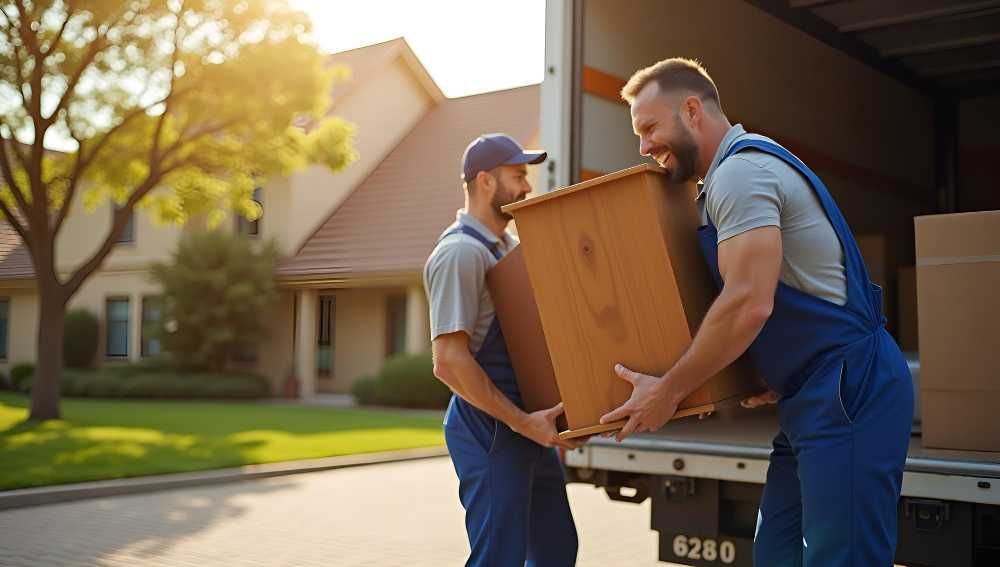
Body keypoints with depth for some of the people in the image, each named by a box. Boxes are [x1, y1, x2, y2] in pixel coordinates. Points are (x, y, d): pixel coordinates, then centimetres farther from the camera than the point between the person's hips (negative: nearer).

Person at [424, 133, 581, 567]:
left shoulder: (508, 245, 14)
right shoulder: (460, 252, -15)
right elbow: (449, 361, -22)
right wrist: (521, 421, -21)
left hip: (526, 426, 9)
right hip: (489, 429, -9)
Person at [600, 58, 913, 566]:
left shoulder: (741, 170, -14)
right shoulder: (733, 176, 18)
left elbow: (749, 304, -23)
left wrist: (668, 391, -13)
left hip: (850, 390, -10)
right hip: (817, 394, 10)